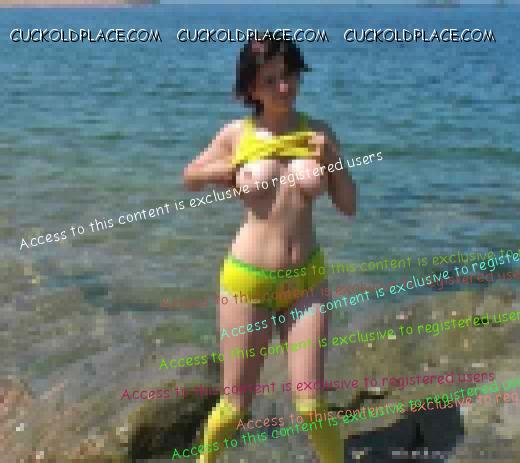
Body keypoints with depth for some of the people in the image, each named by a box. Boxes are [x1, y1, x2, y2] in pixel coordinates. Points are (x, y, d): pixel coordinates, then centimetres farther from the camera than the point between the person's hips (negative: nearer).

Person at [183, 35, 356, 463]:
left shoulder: (320, 134, 0)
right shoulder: (238, 134, -4)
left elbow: (349, 206, 4)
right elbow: (190, 178, 11)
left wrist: (330, 160, -11)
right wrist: (234, 170, -3)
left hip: (306, 281, 1)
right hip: (248, 281, -1)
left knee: (312, 407, 0)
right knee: (235, 407, 8)